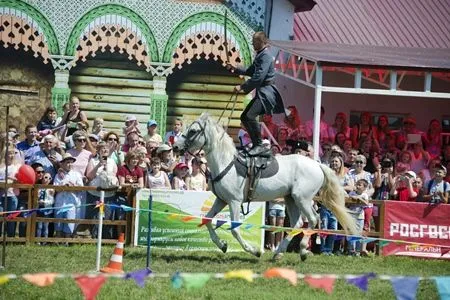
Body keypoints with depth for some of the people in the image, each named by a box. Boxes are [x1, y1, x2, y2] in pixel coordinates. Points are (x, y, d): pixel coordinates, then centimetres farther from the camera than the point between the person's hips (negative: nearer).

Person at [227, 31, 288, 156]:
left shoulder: (266, 56, -14)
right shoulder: (259, 55, 17)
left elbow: (259, 77, -23)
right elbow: (250, 72, 29)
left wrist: (242, 87, -22)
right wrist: (235, 69, 20)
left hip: (266, 91, -11)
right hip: (261, 92, 11)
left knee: (250, 115, -24)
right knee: (244, 117, 10)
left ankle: (259, 145, -19)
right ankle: (256, 145, 13)